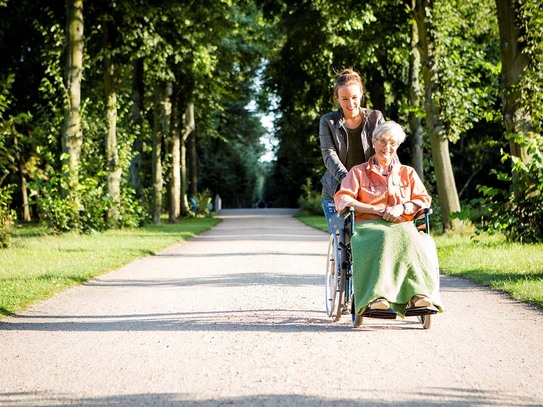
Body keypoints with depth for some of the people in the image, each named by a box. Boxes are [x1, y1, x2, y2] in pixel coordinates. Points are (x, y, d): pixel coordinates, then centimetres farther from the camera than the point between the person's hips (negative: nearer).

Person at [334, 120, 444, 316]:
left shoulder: (408, 173, 27)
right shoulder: (358, 172, 20)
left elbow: (424, 200, 15)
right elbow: (342, 200, 4)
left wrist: (401, 208, -8)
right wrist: (379, 210, -7)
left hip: (402, 225, 2)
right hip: (369, 225, -2)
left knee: (409, 237, -38)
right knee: (384, 237, -41)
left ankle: (419, 294, -51)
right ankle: (376, 296, -56)